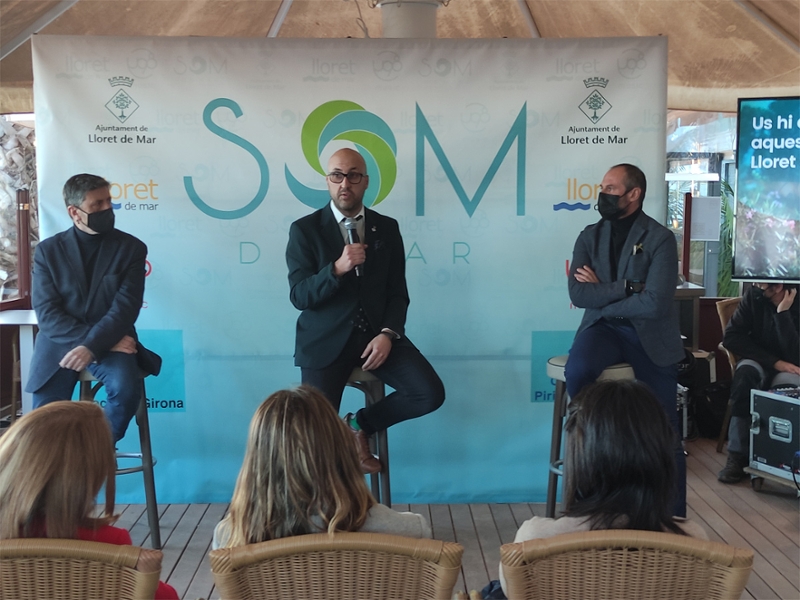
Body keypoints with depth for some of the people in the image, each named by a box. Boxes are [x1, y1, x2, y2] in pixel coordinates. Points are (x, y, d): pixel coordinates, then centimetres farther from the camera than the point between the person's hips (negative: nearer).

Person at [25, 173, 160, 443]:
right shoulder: (48, 250, 2)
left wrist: (93, 345, -25)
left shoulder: (131, 248, -1)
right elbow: (46, 312, -6)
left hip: (110, 344, -1)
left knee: (126, 390, -29)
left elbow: (125, 307, -10)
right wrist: (92, 340, -20)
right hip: (60, 344, 1)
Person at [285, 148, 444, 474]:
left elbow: (397, 292, 5)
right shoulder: (305, 229, -2)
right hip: (327, 339, -3)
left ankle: (360, 424, 9)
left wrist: (388, 334, -13)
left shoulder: (387, 228, 7)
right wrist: (338, 268, -26)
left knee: (430, 394, -15)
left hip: (376, 333, 3)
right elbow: (299, 296, -9)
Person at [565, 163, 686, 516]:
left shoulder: (660, 239, -6)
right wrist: (626, 287, -15)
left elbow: (654, 305, -16)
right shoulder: (590, 236, 7)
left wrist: (601, 293, -7)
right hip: (604, 328, 2)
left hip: (650, 337, -2)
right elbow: (578, 294, -5)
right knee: (578, 371, -34)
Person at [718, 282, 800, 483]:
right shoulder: (754, 296, -10)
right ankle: (737, 454, -31)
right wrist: (774, 362, -21)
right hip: (761, 362, 2)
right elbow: (731, 337, -13)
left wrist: (782, 312, -30)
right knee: (745, 372, -33)